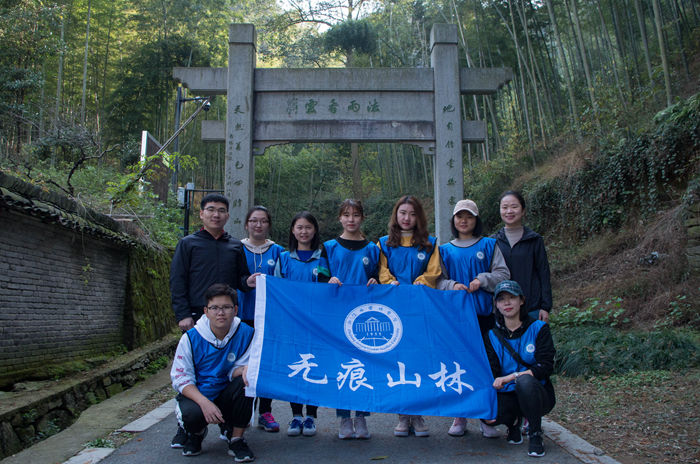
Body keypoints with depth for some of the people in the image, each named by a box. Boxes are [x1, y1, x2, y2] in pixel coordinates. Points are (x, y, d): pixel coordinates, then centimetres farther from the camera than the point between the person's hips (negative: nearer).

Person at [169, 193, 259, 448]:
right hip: (196, 319, -2)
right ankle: (186, 430, 10)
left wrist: (247, 282, -6)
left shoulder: (236, 247, 15)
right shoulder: (188, 244, 7)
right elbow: (177, 282, 2)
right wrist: (183, 314, -8)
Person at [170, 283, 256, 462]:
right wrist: (204, 402, -28)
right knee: (192, 414, -33)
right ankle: (196, 433, 8)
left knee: (245, 379, -28)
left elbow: (236, 371, -6)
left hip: (226, 397, 1)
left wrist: (245, 370, -33)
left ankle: (236, 439, -10)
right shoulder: (191, 338, -12)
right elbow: (181, 379, -11)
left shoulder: (246, 334, -11)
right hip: (196, 394, -1)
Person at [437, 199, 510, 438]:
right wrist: (452, 285, -11)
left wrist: (482, 280, -12)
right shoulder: (445, 250, 13)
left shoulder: (488, 245, 10)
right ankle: (459, 416, 13)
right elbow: (438, 279, 9)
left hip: (484, 313, -1)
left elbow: (503, 273, 4)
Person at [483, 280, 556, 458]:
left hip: (537, 394, -2)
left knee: (525, 381, -36)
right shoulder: (493, 336, 4)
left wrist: (513, 376, -27)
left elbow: (546, 367, -13)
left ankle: (536, 435, -14)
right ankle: (514, 421, 8)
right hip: (507, 395, 3)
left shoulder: (538, 328, -3)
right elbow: (491, 373, -3)